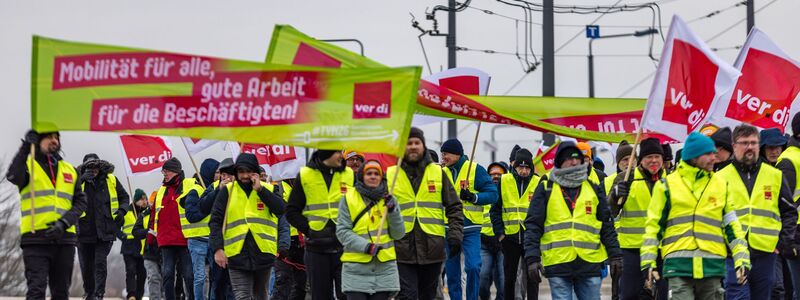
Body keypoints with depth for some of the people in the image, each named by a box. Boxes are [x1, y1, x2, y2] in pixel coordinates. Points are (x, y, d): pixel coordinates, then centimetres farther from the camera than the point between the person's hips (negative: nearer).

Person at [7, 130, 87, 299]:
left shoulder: (70, 170, 17)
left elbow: (80, 202, 10)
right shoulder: (27, 164, 4)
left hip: (64, 238, 4)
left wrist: (64, 223, -7)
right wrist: (26, 146, -28)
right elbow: (13, 177, -19)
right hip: (35, 239, -4)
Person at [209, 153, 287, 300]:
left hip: (263, 252, 2)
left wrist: (260, 189, -12)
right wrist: (217, 248, -11)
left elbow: (280, 209, -10)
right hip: (237, 254, -2)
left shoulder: (269, 189, 7)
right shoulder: (227, 191, 4)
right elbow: (216, 221, 1)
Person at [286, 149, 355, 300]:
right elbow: (292, 212, 8)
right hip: (317, 247, 0)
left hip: (344, 247, 0)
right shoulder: (305, 175, 3)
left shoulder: (349, 175, 6)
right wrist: (308, 229, -6)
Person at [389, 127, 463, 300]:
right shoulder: (390, 175, 6)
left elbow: (454, 207, 10)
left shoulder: (438, 173, 9)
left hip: (432, 249, 2)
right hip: (402, 249, -2)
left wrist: (455, 233, -2)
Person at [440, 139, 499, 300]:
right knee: (452, 272, 7)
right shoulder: (443, 172, 10)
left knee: (473, 267, -16)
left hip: (470, 229, -4)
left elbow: (492, 194, -8)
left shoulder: (476, 170, -3)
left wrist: (473, 197, -21)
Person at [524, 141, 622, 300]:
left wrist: (615, 255, 8)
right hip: (557, 263, -2)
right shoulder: (546, 189, 5)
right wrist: (532, 258, -8)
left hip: (590, 264, 2)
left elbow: (607, 225, 15)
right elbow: (533, 226, 1)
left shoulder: (594, 190, 13)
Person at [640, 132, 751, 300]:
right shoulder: (668, 185, 5)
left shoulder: (720, 186, 14)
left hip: (712, 267, 4)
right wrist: (648, 264, -1)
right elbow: (653, 226, 6)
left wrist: (742, 260, 6)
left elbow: (732, 227, 16)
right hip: (679, 267, -3)